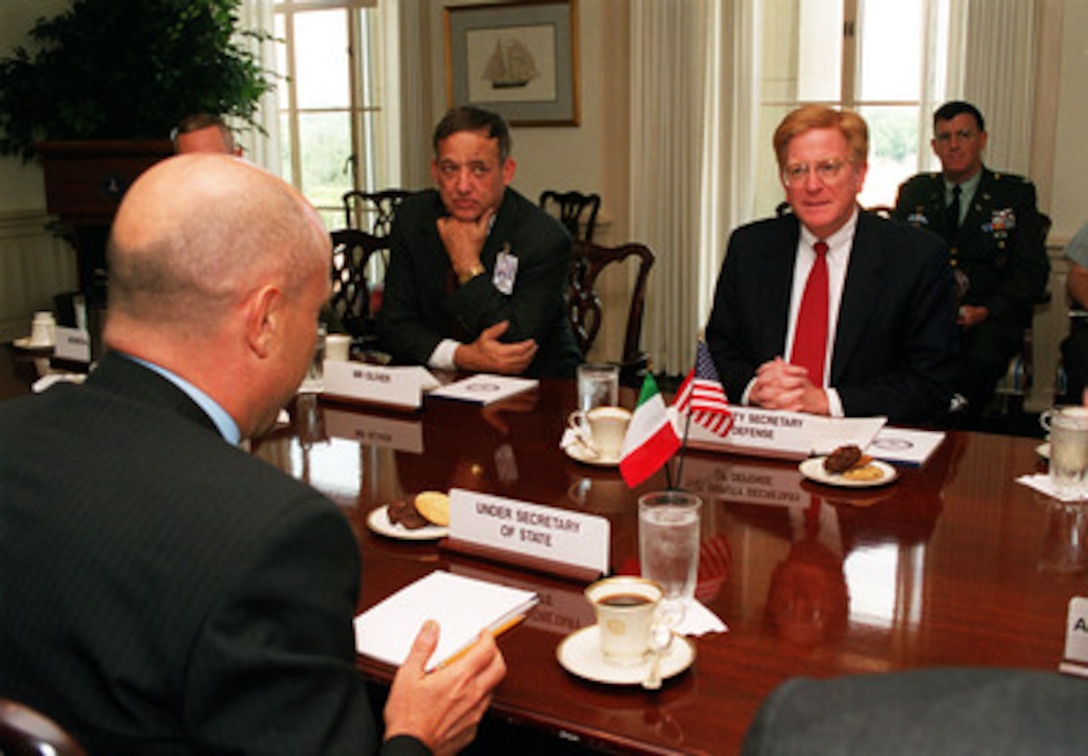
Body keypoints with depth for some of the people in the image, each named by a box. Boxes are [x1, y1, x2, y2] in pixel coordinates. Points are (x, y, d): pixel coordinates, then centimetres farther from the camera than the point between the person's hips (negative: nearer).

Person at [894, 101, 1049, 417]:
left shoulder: (1016, 194, 10)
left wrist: (986, 310, -15)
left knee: (983, 355, -36)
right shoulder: (913, 192, 17)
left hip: (990, 314, -1)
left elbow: (1032, 272, 3)